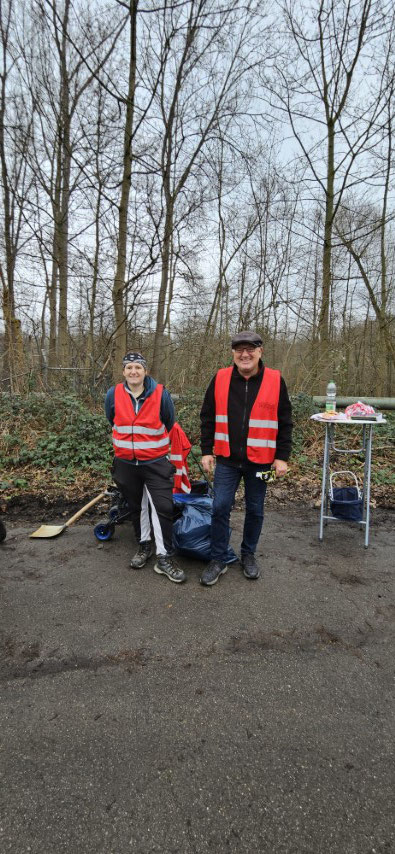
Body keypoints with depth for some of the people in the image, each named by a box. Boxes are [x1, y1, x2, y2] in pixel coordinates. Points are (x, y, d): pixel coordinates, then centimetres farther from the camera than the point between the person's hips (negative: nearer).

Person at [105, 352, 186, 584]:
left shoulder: (161, 394, -11)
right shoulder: (113, 395, -4)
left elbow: (170, 426, 5)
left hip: (156, 463, -3)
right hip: (126, 463, 3)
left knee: (163, 507, -7)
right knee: (136, 506, 16)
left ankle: (164, 557, 6)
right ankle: (144, 544, 36)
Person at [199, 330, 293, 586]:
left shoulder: (275, 380, -4)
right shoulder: (220, 379, -1)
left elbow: (285, 423, -1)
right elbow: (208, 418, 5)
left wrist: (282, 457, -4)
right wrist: (206, 451, 1)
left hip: (260, 460, 0)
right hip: (227, 459, 1)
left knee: (255, 510, 12)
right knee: (220, 507, 1)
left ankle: (249, 555, 33)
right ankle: (218, 560, 18)